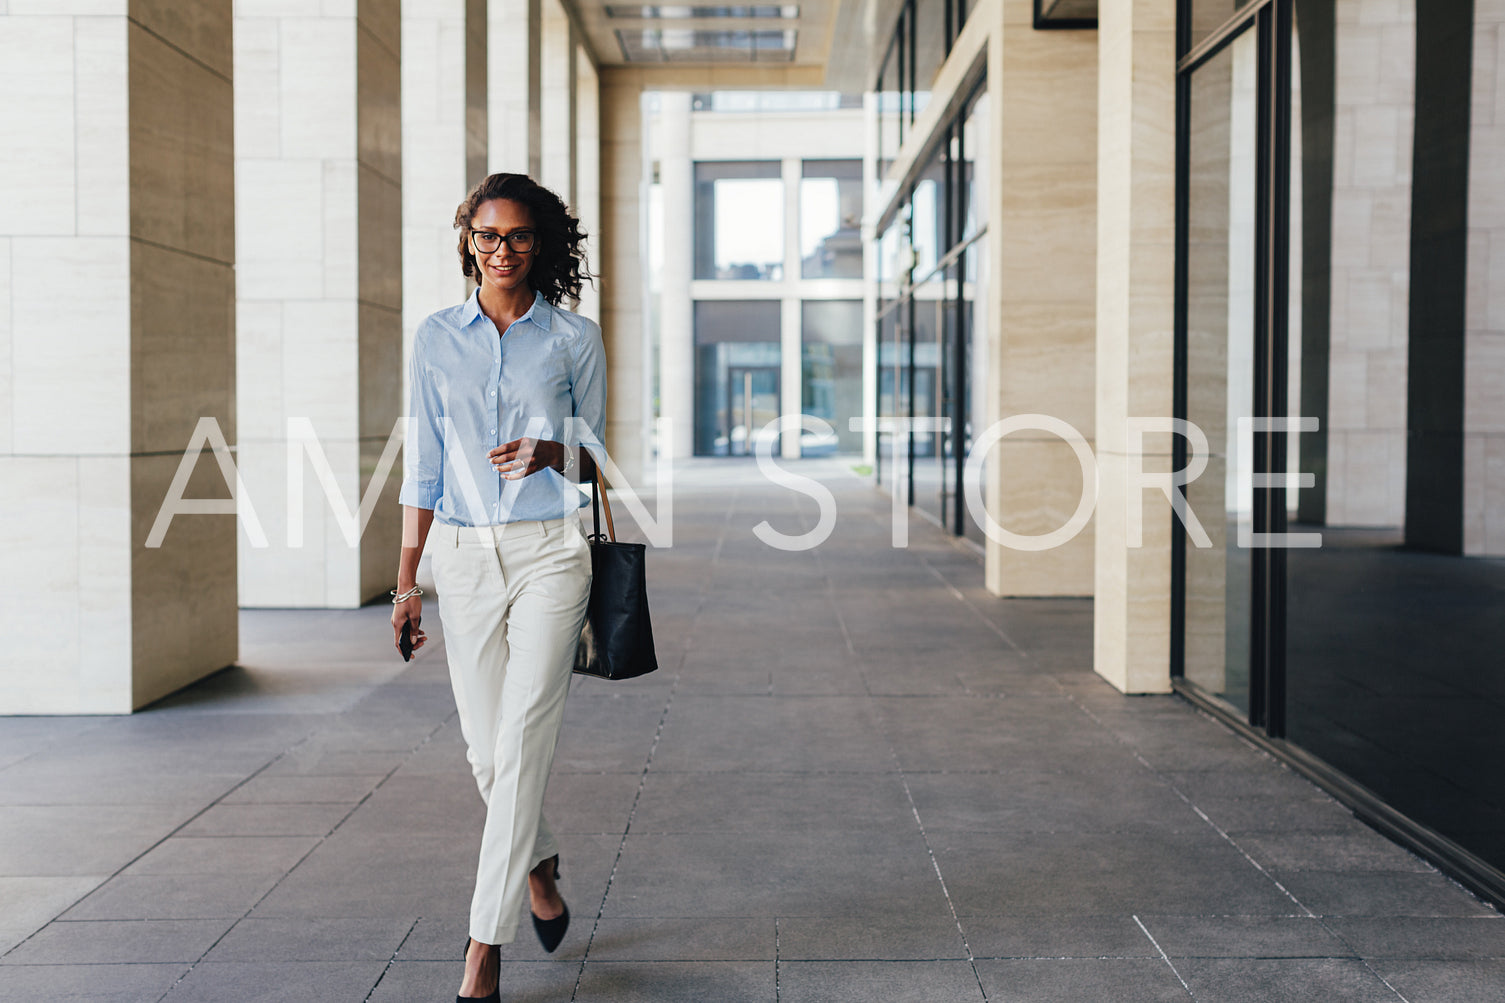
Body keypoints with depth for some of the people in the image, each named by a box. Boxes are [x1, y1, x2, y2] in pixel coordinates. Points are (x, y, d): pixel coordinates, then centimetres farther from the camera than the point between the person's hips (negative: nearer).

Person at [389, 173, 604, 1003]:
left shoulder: (574, 339, 1)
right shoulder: (436, 338, 7)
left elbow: (594, 455, 7)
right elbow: (424, 464, 9)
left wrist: (550, 454, -17)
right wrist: (406, 579, 6)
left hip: (549, 553, -3)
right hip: (464, 557, 3)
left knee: (521, 744, -9)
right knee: (485, 746, 10)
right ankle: (539, 864, 39)